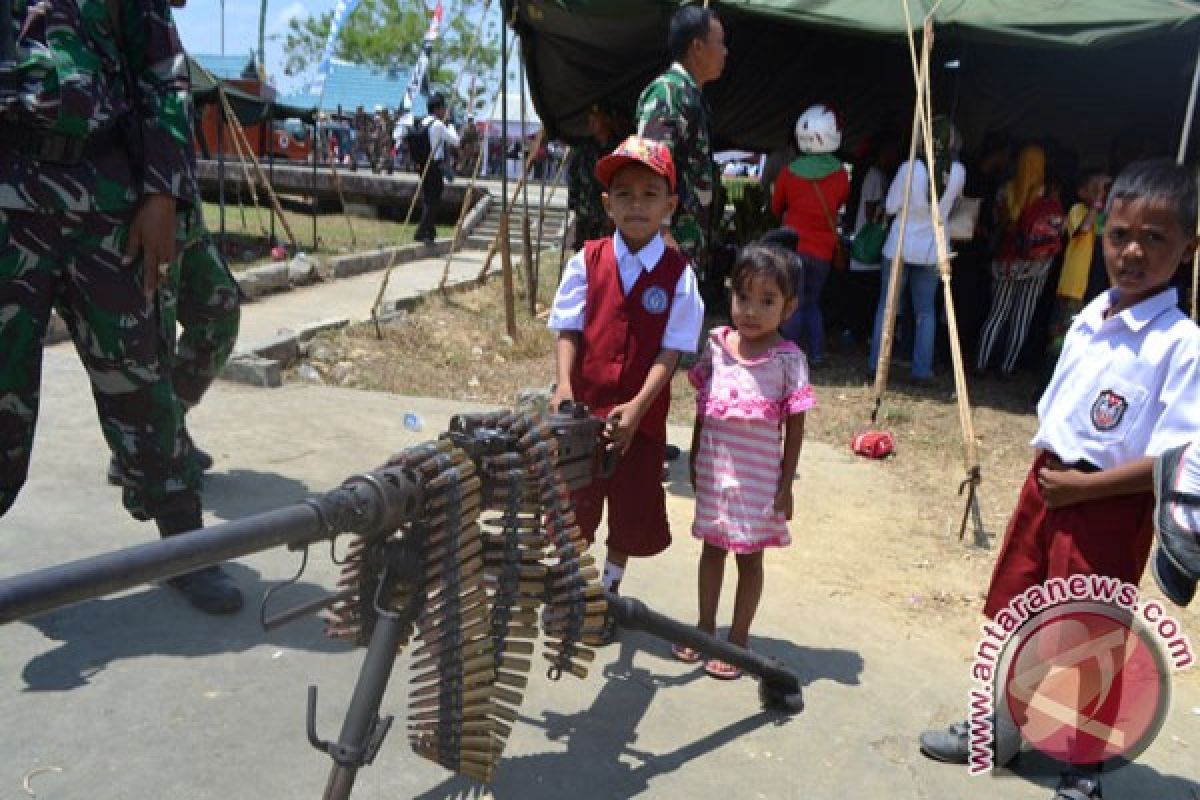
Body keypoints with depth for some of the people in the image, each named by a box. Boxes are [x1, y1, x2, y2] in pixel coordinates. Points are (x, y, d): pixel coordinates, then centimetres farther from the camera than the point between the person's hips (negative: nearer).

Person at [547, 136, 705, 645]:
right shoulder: (587, 260, -3)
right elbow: (568, 331, -4)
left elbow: (670, 350, -11)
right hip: (584, 407, 1)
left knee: (632, 511, 14)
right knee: (574, 503, 13)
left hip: (641, 414, 0)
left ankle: (607, 593, 39)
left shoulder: (678, 273, -7)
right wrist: (563, 386, -20)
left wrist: (638, 405, -23)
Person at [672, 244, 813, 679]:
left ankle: (738, 638, 25)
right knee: (712, 546, 17)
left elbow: (795, 425, -8)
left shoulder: (788, 359, -13)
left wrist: (786, 483, -8)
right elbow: (702, 407, 7)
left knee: (749, 555, 10)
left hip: (757, 477, -4)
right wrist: (695, 459, 11)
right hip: (713, 470, 4)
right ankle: (705, 626, 34)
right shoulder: (716, 343, -2)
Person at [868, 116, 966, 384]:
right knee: (925, 311, 11)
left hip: (899, 246, -2)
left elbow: (891, 206, -6)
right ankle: (922, 370, 10)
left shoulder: (910, 167, -15)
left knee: (886, 305, 9)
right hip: (932, 250, 2)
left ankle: (876, 364, 10)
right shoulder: (958, 172, -8)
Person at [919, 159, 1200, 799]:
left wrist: (1084, 486, -19)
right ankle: (1002, 731, 41)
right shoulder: (1089, 318, 4)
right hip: (1046, 483, 7)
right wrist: (1048, 467, 3)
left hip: (1108, 510, -7)